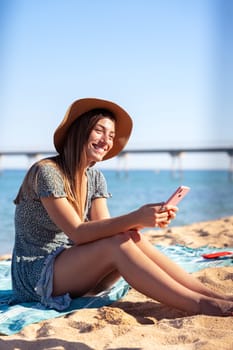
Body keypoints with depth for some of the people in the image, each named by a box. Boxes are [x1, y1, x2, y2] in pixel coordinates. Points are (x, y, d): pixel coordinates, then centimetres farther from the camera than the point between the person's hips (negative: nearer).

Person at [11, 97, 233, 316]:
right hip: (36, 274, -6)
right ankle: (200, 304, -34)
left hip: (73, 269, 6)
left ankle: (213, 295, -25)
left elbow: (103, 228, -8)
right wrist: (135, 218, -35)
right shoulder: (46, 171, -17)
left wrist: (144, 221, -25)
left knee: (133, 238, -21)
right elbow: (78, 233, -26)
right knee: (117, 245, -30)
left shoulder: (95, 178, 6)